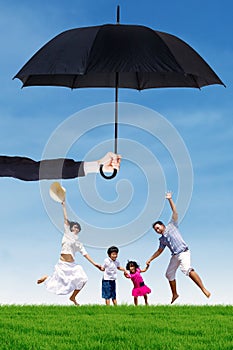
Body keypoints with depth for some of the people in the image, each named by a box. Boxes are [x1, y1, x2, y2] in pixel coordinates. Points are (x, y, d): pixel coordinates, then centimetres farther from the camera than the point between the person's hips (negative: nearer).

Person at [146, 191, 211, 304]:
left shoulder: (171, 226, 5)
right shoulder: (162, 239, 20)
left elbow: (175, 212, -2)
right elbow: (159, 251, 30)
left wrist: (170, 200, -6)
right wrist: (150, 260, 30)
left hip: (183, 252, -9)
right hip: (175, 256, 9)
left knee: (187, 269, -31)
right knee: (169, 274, 13)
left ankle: (204, 289, -38)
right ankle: (174, 294, 31)